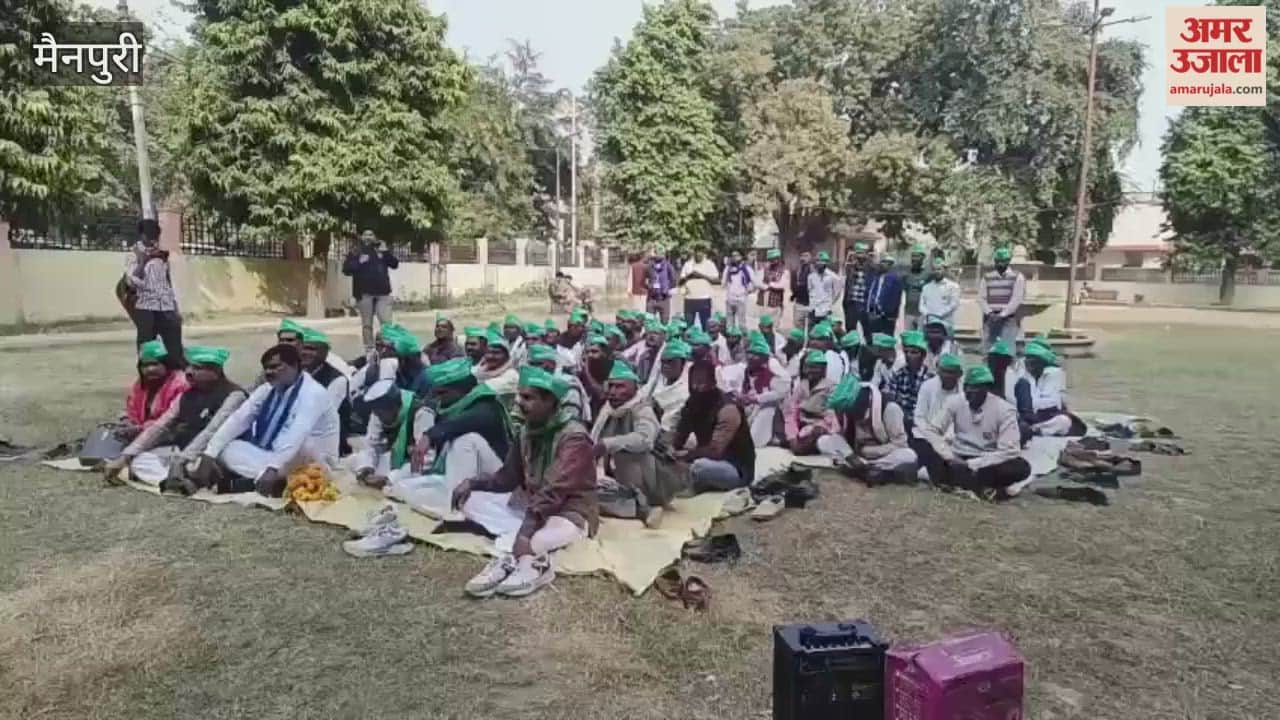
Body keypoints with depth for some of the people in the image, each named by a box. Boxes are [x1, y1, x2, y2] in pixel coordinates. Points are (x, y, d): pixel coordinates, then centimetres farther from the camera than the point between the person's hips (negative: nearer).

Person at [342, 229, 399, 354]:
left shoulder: (382, 249, 14)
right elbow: (346, 269, 0)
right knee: (367, 324, 4)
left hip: (382, 292, 1)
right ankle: (369, 349, 8)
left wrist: (387, 253, -8)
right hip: (364, 293, -1)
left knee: (386, 322, -7)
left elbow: (395, 264, 6)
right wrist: (359, 262, -13)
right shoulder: (355, 252, 7)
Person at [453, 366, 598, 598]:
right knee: (472, 500, -10)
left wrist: (526, 530, -38)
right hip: (528, 505, 9)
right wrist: (472, 482, -6)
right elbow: (507, 477, 11)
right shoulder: (528, 431, 4)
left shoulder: (574, 438, -20)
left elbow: (554, 492, -30)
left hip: (568, 514, -8)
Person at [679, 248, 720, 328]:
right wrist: (689, 276, -13)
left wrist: (702, 276, -14)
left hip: (704, 299, -2)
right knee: (688, 324, 5)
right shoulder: (688, 264, 8)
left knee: (706, 324, 2)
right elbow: (680, 281, 7)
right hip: (690, 299, 2)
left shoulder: (709, 264, 3)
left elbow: (717, 280, -4)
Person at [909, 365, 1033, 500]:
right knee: (918, 438, -20)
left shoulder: (1004, 409, -10)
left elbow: (1009, 451, -17)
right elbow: (932, 431, -7)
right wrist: (950, 457, -22)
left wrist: (972, 464, -23)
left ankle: (951, 480, -32)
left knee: (1022, 467, -31)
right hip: (957, 461, 2)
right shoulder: (954, 402, -3)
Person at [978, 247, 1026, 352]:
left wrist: (1002, 314, -12)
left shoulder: (1017, 277, 4)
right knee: (987, 348, 3)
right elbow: (981, 298, 7)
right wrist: (989, 313, -8)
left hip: (1008, 320, -3)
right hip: (989, 320, 3)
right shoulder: (987, 277, 13)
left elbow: (1016, 299, -5)